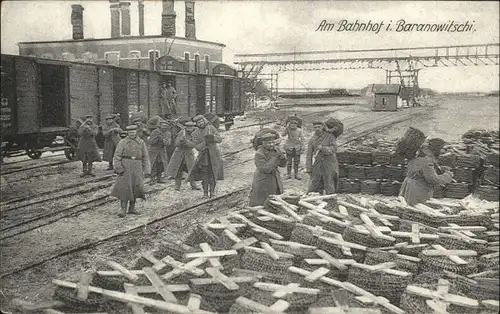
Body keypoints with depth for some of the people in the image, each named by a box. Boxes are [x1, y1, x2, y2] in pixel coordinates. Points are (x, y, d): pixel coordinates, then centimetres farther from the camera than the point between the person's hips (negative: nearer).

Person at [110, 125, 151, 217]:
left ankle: (132, 208, 17)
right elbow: (117, 156, -3)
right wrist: (118, 168, -13)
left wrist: (146, 170, 4)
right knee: (124, 187, -7)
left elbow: (145, 157, 11)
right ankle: (123, 210, -4)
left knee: (136, 188, 3)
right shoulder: (122, 142, 1)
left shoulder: (141, 143, 8)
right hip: (125, 167, -3)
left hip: (137, 168, 3)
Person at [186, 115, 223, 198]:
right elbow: (197, 147, -8)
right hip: (203, 156, 0)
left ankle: (212, 191, 15)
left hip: (213, 155, 0)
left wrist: (213, 137, -26)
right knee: (205, 175, -2)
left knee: (213, 174, 2)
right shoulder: (195, 133, -3)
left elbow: (219, 139, -6)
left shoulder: (211, 128, -2)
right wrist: (205, 143, -24)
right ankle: (205, 192, 9)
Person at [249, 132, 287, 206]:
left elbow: (282, 164, -1)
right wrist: (275, 158, -31)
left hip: (274, 180, 6)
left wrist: (282, 157, -23)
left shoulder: (275, 149, -2)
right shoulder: (259, 154, -22)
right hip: (262, 182, -6)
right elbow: (265, 169, -28)